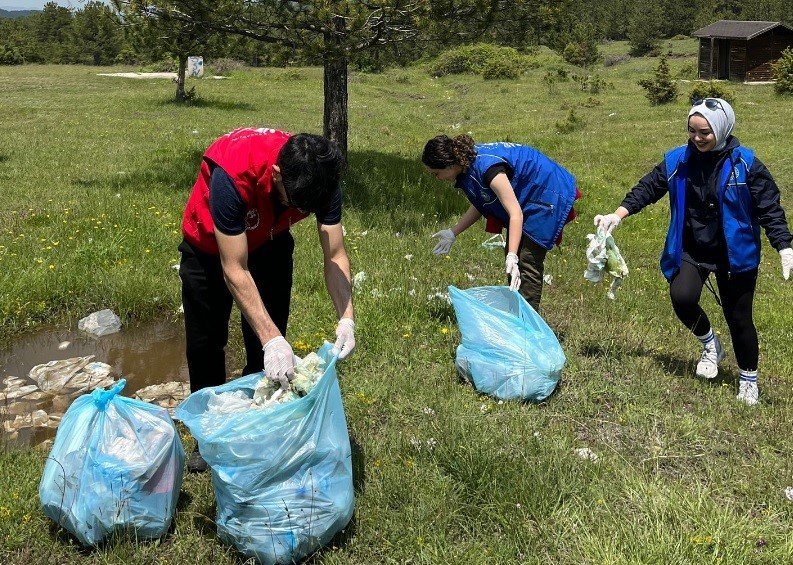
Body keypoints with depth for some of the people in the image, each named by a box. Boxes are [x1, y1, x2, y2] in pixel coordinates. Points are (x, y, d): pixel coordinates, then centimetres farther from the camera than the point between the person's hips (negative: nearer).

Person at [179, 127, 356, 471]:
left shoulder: (321, 178, -31)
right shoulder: (233, 175, -44)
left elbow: (335, 256, -24)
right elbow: (235, 271, -40)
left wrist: (346, 319, -39)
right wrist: (271, 338, -45)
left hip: (269, 244, 3)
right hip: (210, 247, -3)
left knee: (267, 349, 1)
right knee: (205, 343, 6)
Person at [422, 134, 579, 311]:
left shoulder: (486, 167, -34)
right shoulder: (467, 162, -6)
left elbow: (516, 214, -35)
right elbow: (481, 204, 9)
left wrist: (512, 257, -42)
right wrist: (453, 232, 8)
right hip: (525, 196, 10)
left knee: (528, 263, -12)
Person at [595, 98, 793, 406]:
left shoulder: (745, 164, -12)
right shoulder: (677, 160, -4)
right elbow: (648, 187, 2)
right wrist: (618, 215, -11)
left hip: (734, 253, -2)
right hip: (690, 250, 2)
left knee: (738, 317, 4)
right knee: (682, 298, -23)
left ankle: (749, 380, 28)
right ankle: (710, 345, 10)